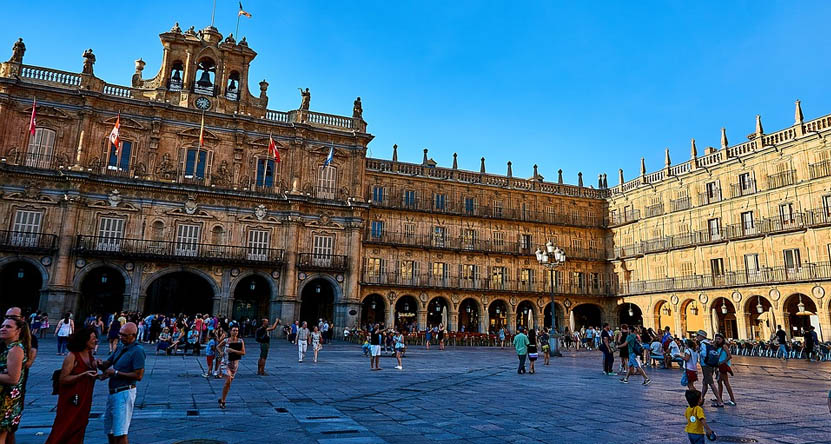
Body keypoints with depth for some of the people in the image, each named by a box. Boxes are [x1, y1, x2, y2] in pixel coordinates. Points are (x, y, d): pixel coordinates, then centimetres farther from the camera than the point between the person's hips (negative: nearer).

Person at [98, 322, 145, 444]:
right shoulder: (120, 347, 12)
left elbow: (139, 376, -20)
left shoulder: (137, 351, -15)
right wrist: (99, 364, -9)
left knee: (120, 433, -6)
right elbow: (107, 364, 14)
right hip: (113, 392, 9)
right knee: (109, 430, 19)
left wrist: (116, 373, -17)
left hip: (124, 393, -9)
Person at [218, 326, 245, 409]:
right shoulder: (226, 341, -5)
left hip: (235, 362, 3)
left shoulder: (240, 341, -3)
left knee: (229, 382, 11)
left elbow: (243, 352, -8)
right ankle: (222, 401, -2)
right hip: (227, 362, -3)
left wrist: (233, 351, -19)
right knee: (227, 381, -14)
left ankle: (222, 399, 27)